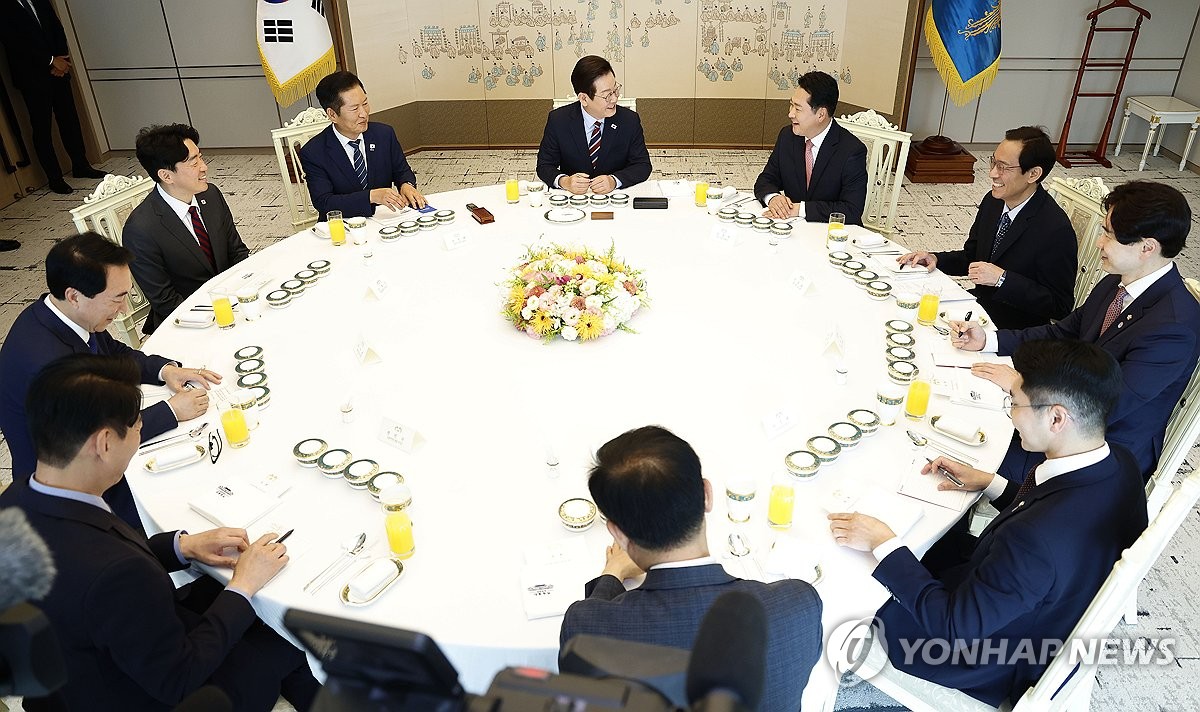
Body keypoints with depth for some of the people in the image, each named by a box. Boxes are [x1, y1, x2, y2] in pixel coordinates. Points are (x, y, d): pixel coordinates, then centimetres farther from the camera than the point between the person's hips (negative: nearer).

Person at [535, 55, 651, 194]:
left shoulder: (629, 120, -3)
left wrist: (614, 180, -20)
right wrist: (564, 181, -24)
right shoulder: (558, 120, -5)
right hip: (573, 199, 1)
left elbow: (643, 166, 0)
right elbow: (544, 166, -1)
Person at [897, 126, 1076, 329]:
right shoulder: (993, 201, 0)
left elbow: (1060, 306, -18)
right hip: (980, 304, 7)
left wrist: (1002, 279, -25)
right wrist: (935, 259, -5)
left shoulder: (1056, 230, -23)